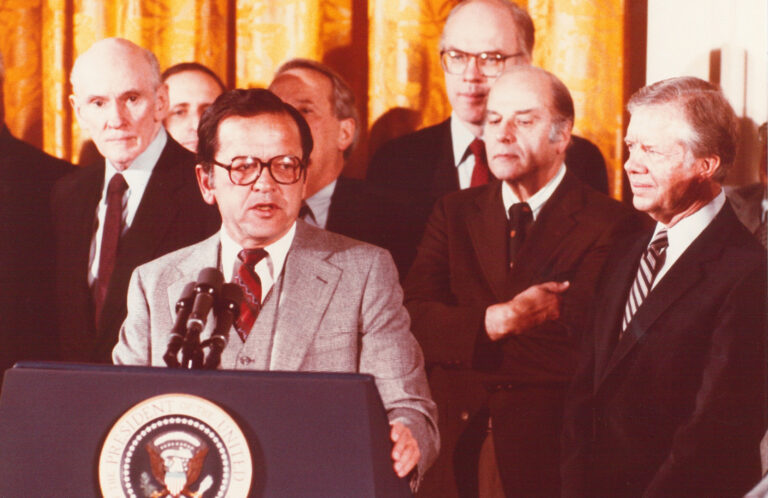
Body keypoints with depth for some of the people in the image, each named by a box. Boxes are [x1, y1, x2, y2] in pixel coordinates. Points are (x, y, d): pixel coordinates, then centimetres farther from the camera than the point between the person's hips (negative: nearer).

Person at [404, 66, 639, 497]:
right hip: (455, 442, 4)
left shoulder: (610, 226, -3)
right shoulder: (455, 213, 14)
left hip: (548, 451, -3)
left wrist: (470, 345, -9)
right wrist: (495, 321, -16)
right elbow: (412, 321, 0)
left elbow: (580, 349, -14)